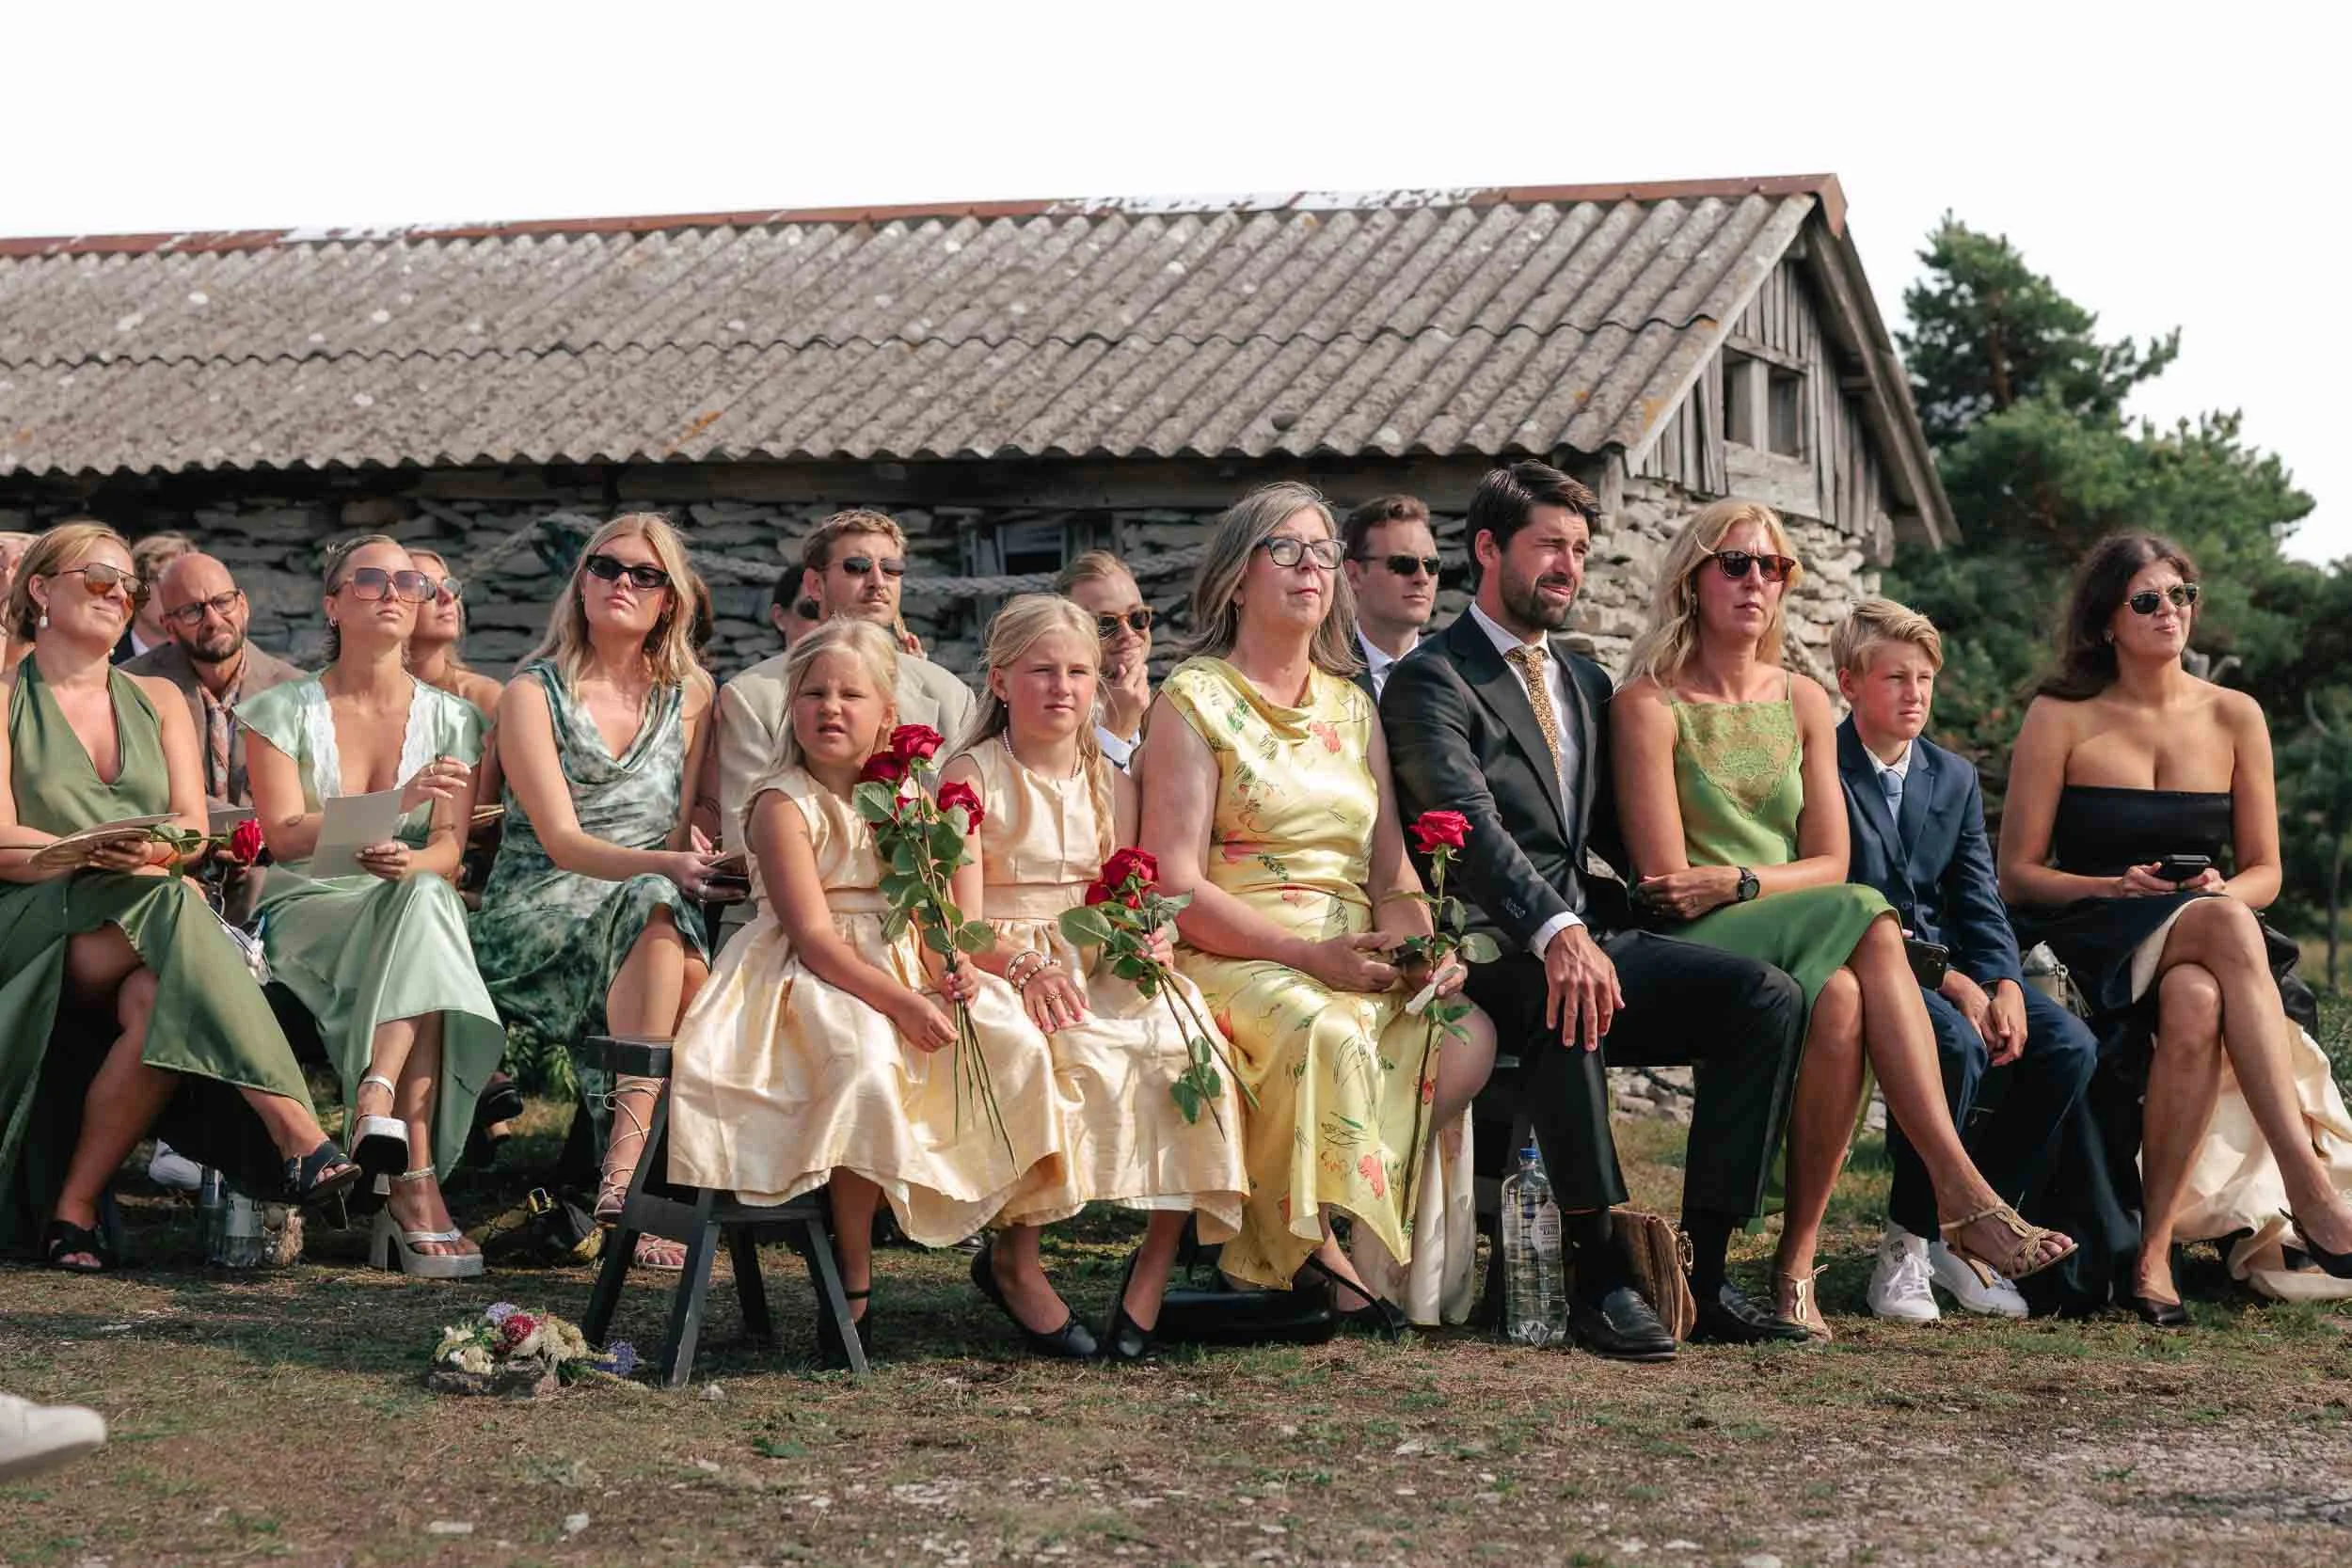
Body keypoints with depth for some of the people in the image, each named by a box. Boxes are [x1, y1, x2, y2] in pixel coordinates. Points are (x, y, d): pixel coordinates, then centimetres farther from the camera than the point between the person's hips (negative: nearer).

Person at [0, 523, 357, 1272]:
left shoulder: (157, 699, 21)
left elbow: (192, 826, 8)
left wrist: (152, 849, -15)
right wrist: (96, 856, -20)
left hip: (147, 913, 3)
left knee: (157, 1000, -35)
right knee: (171, 905, -35)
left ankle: (74, 1208, -28)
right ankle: (293, 1132, -43)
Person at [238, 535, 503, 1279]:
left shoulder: (451, 721, 12)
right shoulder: (283, 710, 5)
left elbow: (449, 849, 1)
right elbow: (284, 834, -8)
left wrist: (409, 862, -25)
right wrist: (398, 803, -22)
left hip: (414, 906, 2)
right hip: (307, 912, -2)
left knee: (426, 899, -35)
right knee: (423, 911, -35)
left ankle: (379, 1097, -48)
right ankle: (415, 1182, -44)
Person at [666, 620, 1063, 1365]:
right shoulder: (784, 804, -8)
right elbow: (814, 936, -17)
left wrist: (947, 969, -11)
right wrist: (901, 1003, -25)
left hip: (901, 974, 7)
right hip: (811, 985, -7)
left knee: (1015, 1045, -13)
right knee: (865, 1062, -36)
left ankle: (1015, 1238, 1)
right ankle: (854, 1283, -23)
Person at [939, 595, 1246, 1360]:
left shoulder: (1112, 784, 16)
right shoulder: (971, 776, 0)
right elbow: (962, 923, -10)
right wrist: (1025, 967, -30)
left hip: (1099, 972, 5)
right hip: (996, 968, -5)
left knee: (1181, 1035, -26)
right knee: (1069, 1052, -37)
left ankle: (1158, 1260, -16)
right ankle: (1014, 1259, -21)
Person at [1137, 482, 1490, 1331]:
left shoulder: (1351, 707, 20)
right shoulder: (1192, 702, 1)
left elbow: (1391, 868, 15)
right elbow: (1177, 888, -8)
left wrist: (1415, 940, -9)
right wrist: (1310, 955, -20)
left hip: (1357, 965, 6)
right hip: (1234, 962, -5)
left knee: (1468, 1032, -25)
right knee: (1326, 1035, -37)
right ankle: (1312, 1238, -16)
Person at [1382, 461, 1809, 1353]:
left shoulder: (1585, 683, 24)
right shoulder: (1432, 679, -2)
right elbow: (1469, 825, -18)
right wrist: (1557, 933, -34)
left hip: (1592, 935, 7)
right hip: (1494, 955, -7)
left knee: (1768, 997, -17)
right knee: (1565, 1002, -41)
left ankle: (1702, 1269, -19)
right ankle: (1599, 1278, -34)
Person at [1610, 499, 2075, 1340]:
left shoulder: (1803, 702, 17)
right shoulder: (1649, 704, 0)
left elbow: (1830, 861, 7)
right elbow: (1665, 882, -7)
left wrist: (1735, 880, -10)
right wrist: (1773, 881, -10)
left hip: (1804, 943, 4)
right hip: (1695, 952, -4)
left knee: (1840, 997, -34)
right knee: (1870, 928, -32)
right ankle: (1961, 1190, -35)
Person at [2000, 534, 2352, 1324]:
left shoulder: (2234, 717, 10)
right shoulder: (2061, 718, 3)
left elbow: (2263, 873, 12)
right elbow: (2016, 873, 0)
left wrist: (2225, 890, -12)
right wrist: (2116, 887, -17)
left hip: (2205, 950, 2)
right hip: (2093, 946, -2)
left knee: (2196, 1005, -38)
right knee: (2226, 927, -37)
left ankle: (2153, 1247, -35)